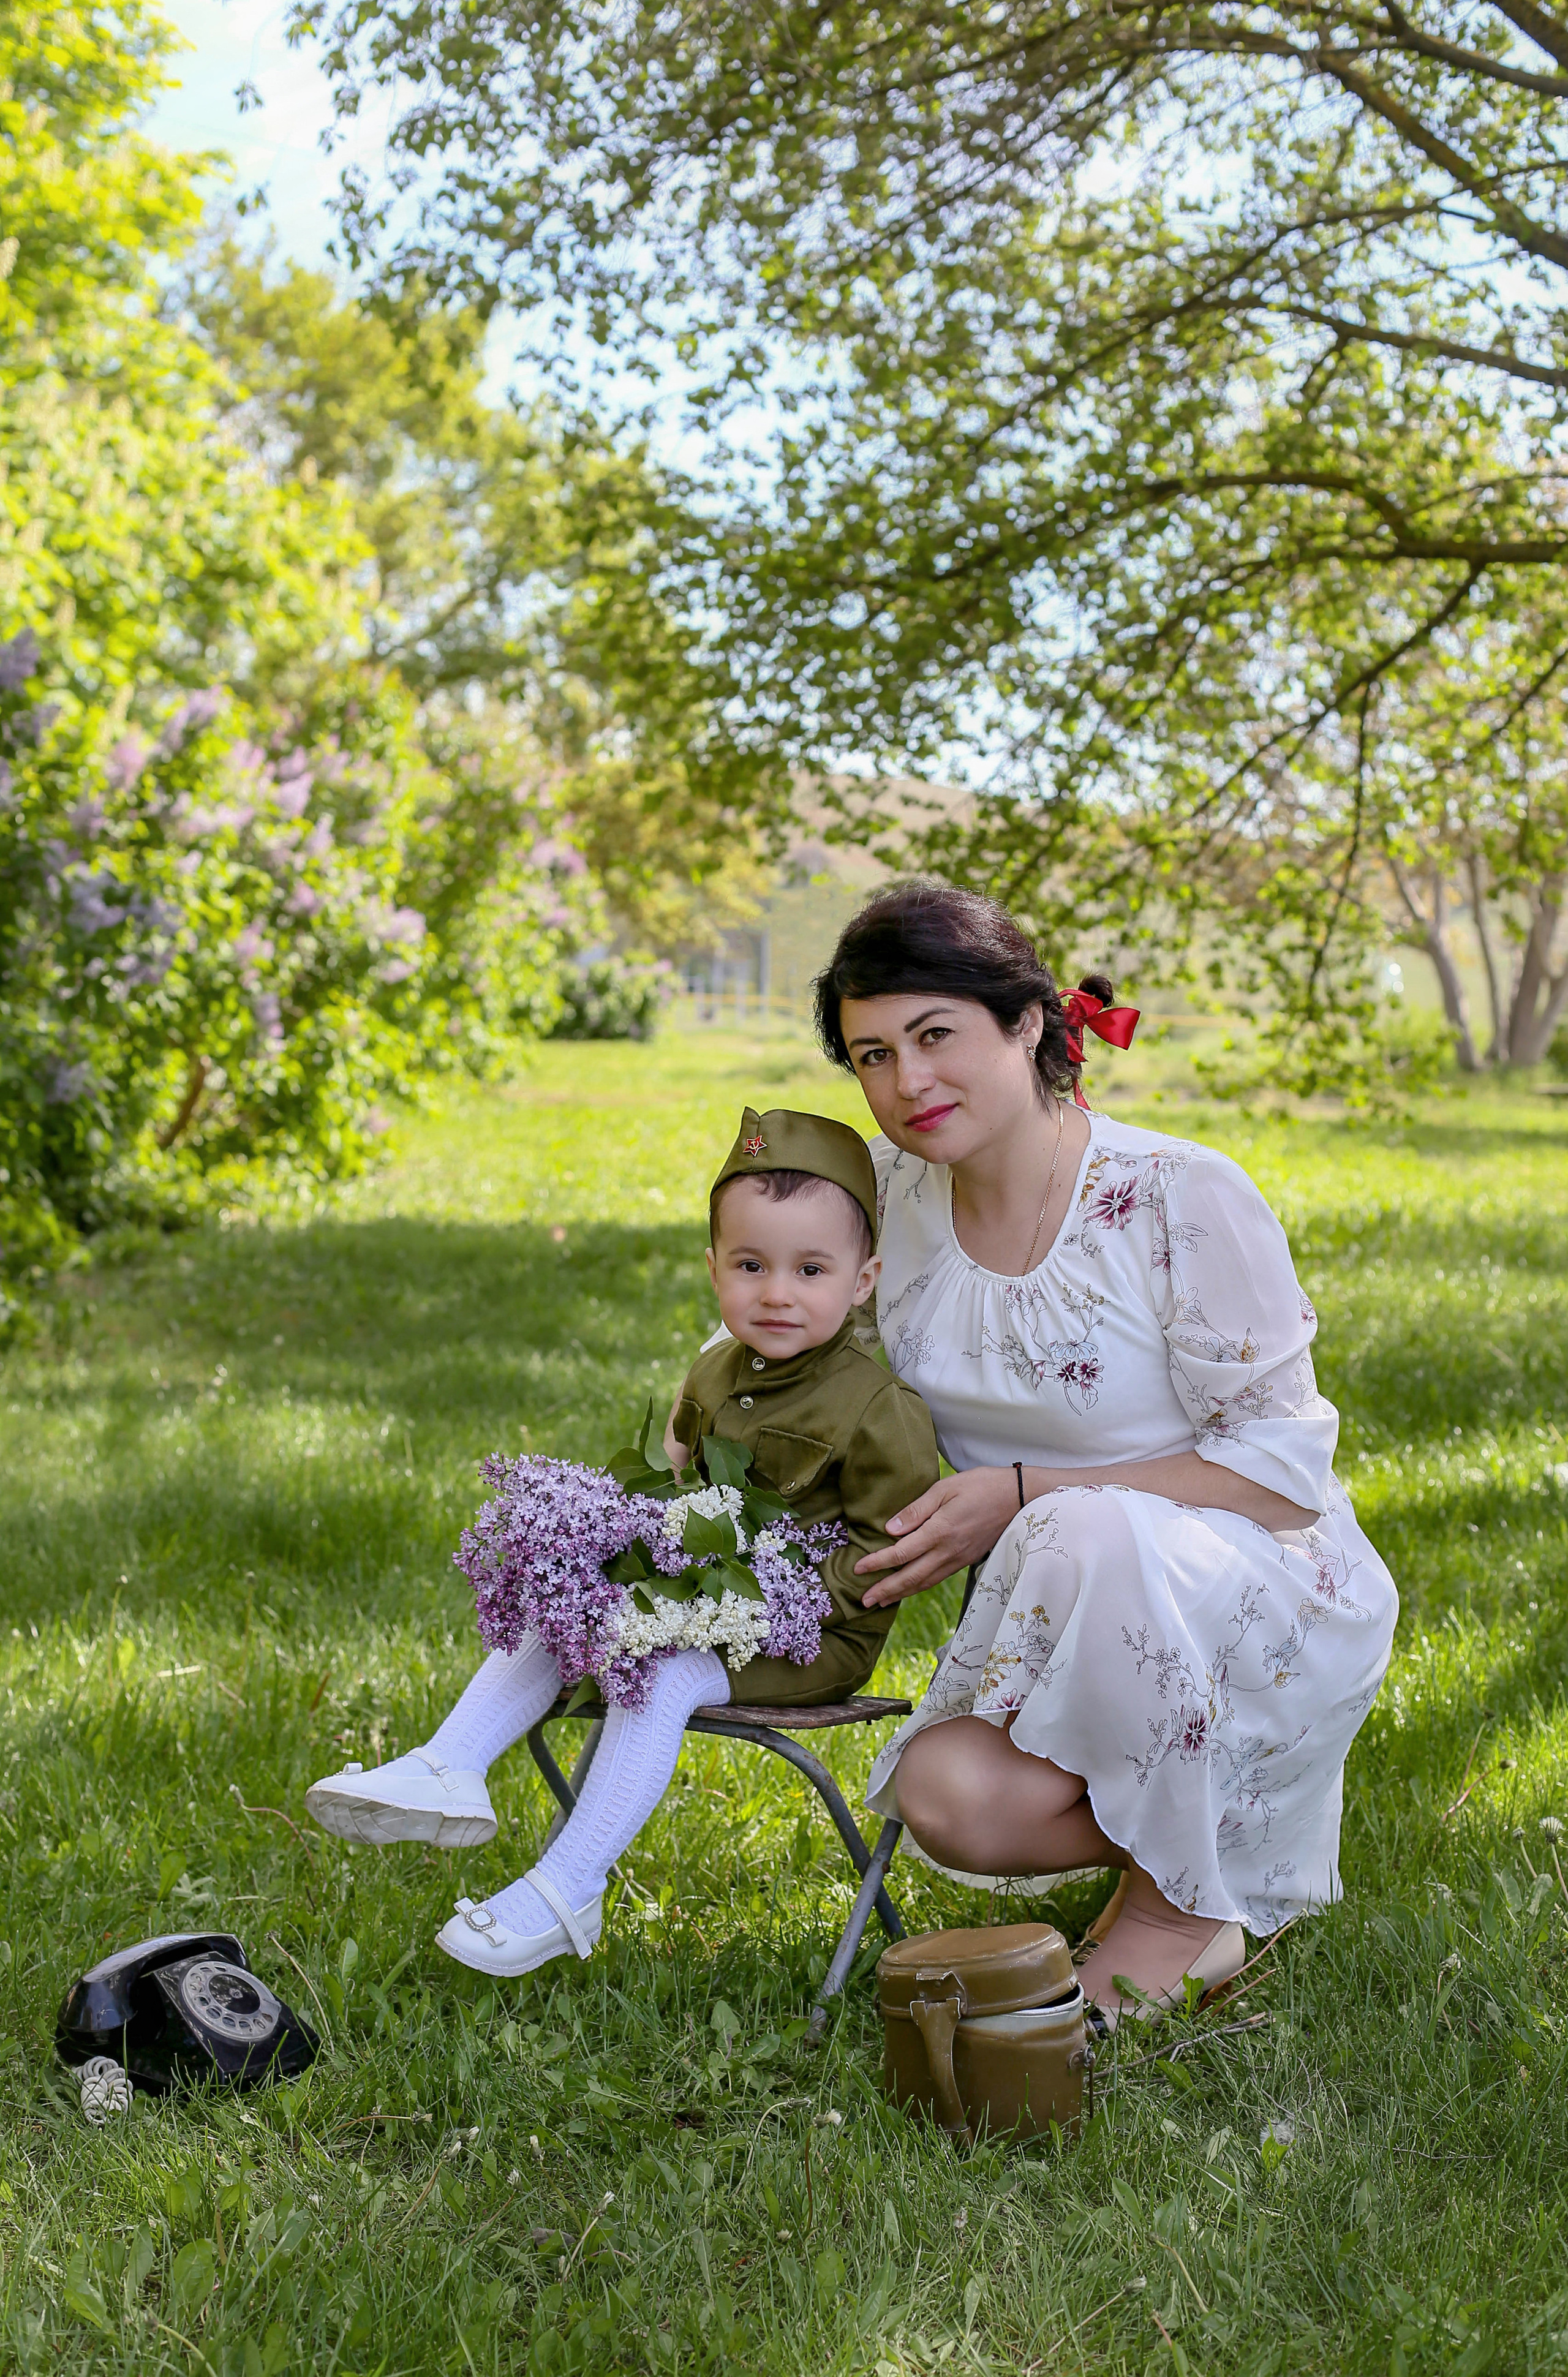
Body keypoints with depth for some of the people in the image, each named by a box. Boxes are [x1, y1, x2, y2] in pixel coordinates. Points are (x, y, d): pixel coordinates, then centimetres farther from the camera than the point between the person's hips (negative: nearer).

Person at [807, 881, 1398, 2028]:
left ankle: (1184, 1908, -14)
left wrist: (1023, 1495, -23)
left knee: (1092, 1530, -38)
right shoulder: (896, 1196, -2)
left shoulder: (1184, 1198, -18)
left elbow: (1280, 1472, -17)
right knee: (952, 1799, -28)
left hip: (1276, 1605, -4)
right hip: (1070, 1626, 4)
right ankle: (1195, 1830, 5)